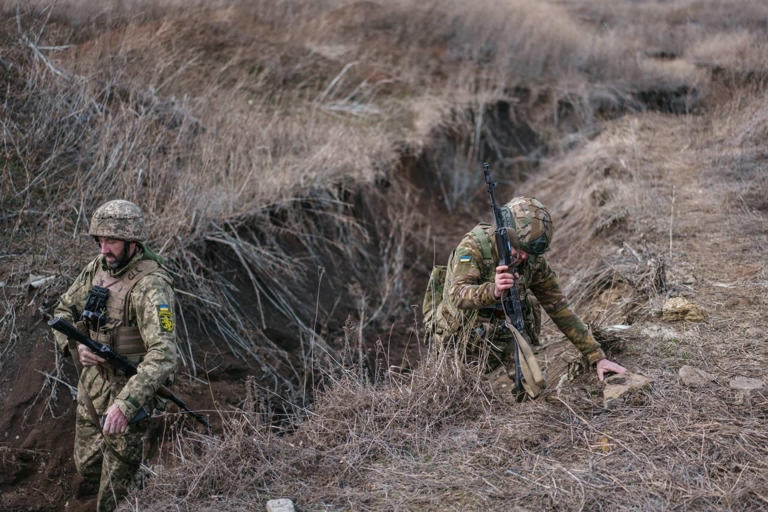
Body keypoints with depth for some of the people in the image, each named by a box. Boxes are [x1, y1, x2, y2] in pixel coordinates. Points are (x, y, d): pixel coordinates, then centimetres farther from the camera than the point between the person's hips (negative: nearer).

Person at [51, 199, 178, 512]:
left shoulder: (150, 286, -26)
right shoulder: (97, 268, -1)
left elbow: (163, 355, -35)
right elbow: (63, 310, 11)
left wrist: (125, 404, -44)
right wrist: (76, 345, -10)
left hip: (127, 390, -7)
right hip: (90, 383, 7)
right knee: (87, 468, 23)